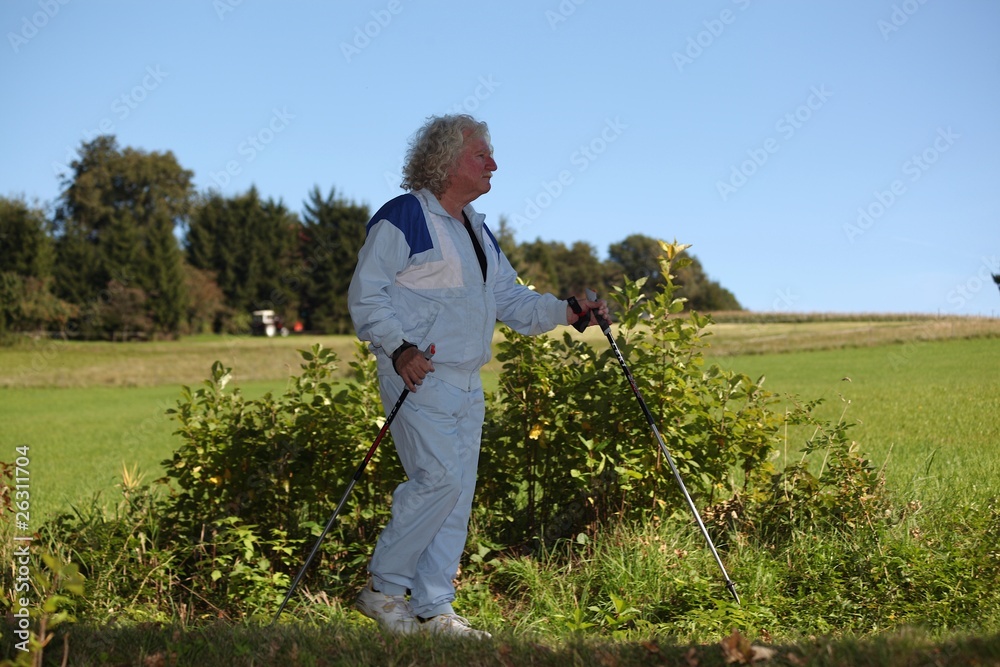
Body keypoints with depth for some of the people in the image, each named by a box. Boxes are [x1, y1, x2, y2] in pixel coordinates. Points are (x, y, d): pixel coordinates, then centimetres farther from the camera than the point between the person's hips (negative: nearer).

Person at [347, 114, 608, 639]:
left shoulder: (477, 230, 19)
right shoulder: (403, 217, -8)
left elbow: (511, 299, 20)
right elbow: (364, 294, -11)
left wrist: (566, 312, 5)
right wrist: (398, 348, -24)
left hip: (466, 385, 9)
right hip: (418, 377, -9)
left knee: (459, 493, 6)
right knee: (439, 478, -17)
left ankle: (432, 609, 14)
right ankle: (382, 587, 0)